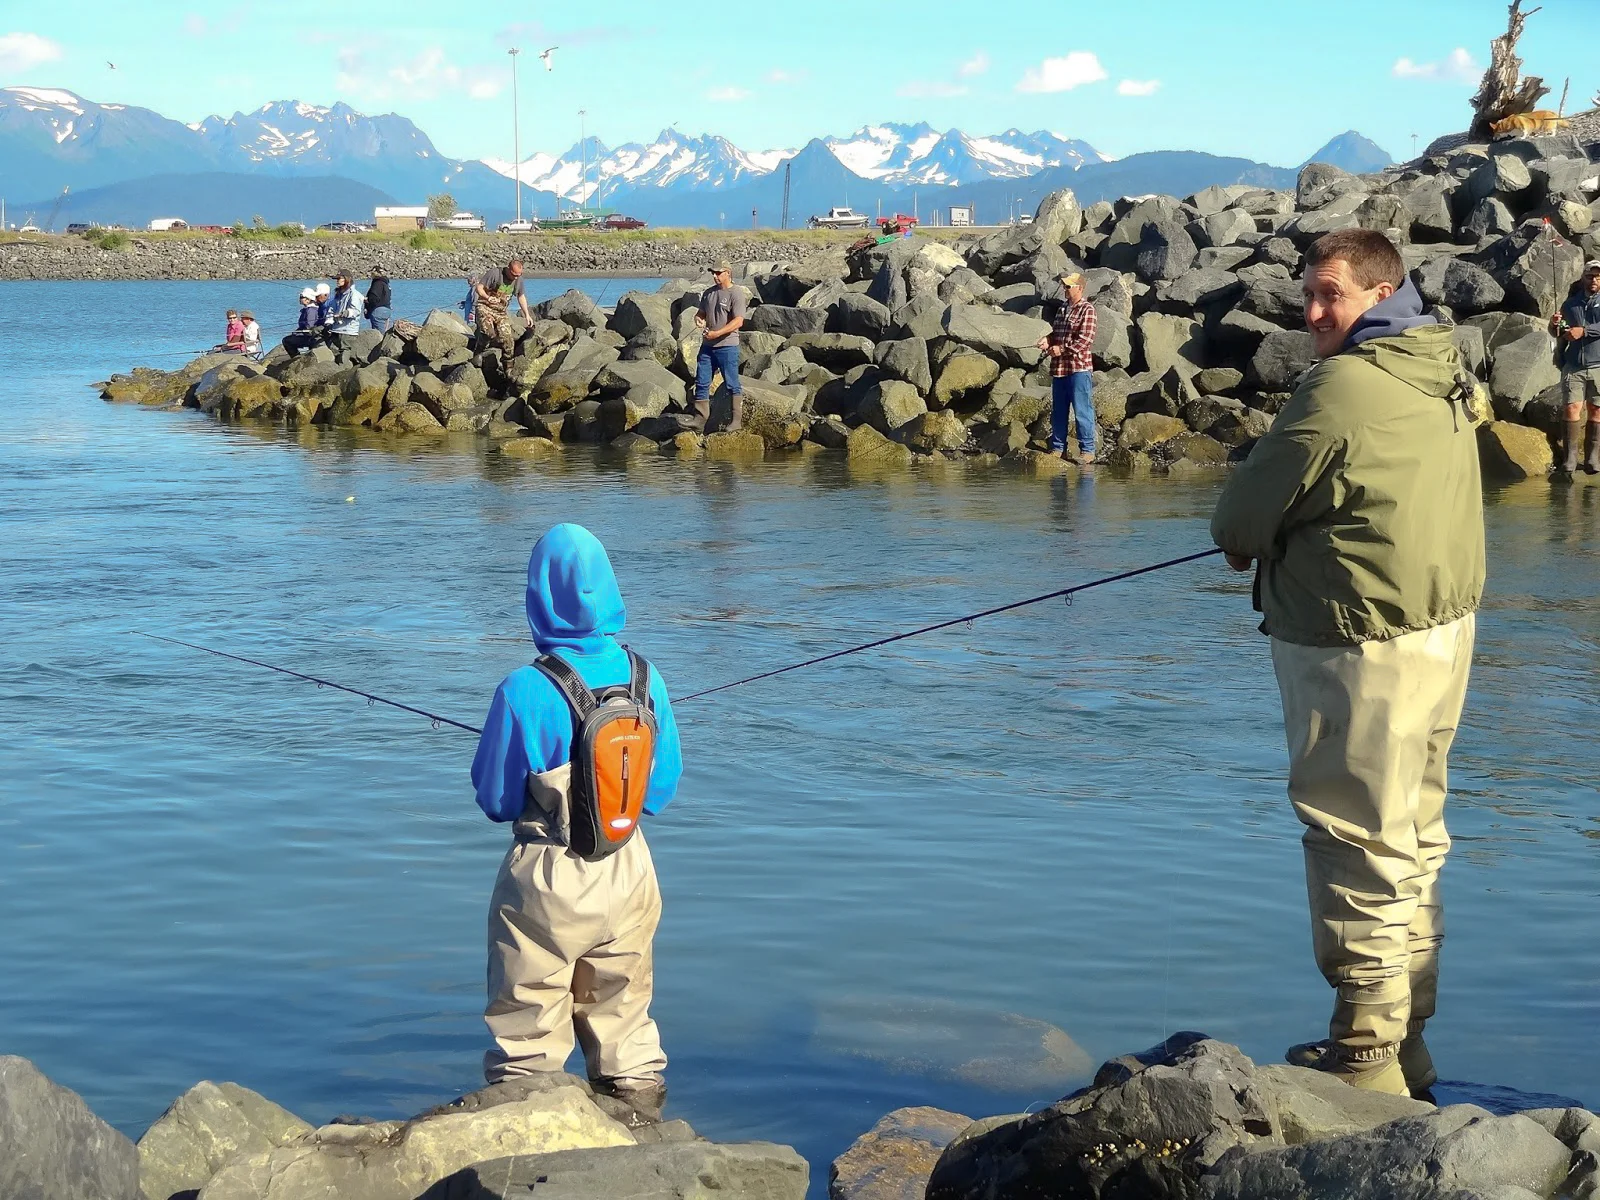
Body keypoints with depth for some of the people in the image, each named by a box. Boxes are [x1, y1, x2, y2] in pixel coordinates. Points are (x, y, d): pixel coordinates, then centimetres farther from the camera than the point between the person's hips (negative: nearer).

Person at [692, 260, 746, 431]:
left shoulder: (736, 294, -10)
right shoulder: (709, 293, 13)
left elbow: (738, 321, -18)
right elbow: (701, 313, 21)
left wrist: (717, 333, -24)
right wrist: (698, 319, -5)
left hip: (727, 346, -7)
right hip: (707, 345, 7)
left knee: (732, 384, -1)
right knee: (701, 383, 7)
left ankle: (737, 419, 5)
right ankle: (700, 419, 14)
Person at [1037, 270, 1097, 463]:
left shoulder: (1087, 310, -8)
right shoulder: (1061, 309, 18)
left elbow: (1085, 339, -16)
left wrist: (1062, 349, -18)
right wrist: (1047, 340, 5)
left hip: (1079, 368, -8)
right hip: (1059, 368, 8)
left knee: (1082, 411, -7)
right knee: (1058, 411, 13)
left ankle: (1087, 450, -4)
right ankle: (1058, 448, 21)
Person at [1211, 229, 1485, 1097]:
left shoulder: (1343, 387, -18)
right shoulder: (1443, 376, 10)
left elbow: (1240, 519, -11)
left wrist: (1241, 541, 11)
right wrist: (1274, 539, 16)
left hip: (1364, 651, -10)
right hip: (1443, 634, 10)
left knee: (1359, 846, -2)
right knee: (1412, 841, 17)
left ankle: (1366, 1053, 4)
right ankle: (1404, 1041, 27)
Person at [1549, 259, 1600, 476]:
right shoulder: (1571, 303, 13)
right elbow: (1559, 335, 18)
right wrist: (1554, 326, -4)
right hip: (1574, 365, 2)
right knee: (1573, 408, -9)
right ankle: (1570, 458, -9)